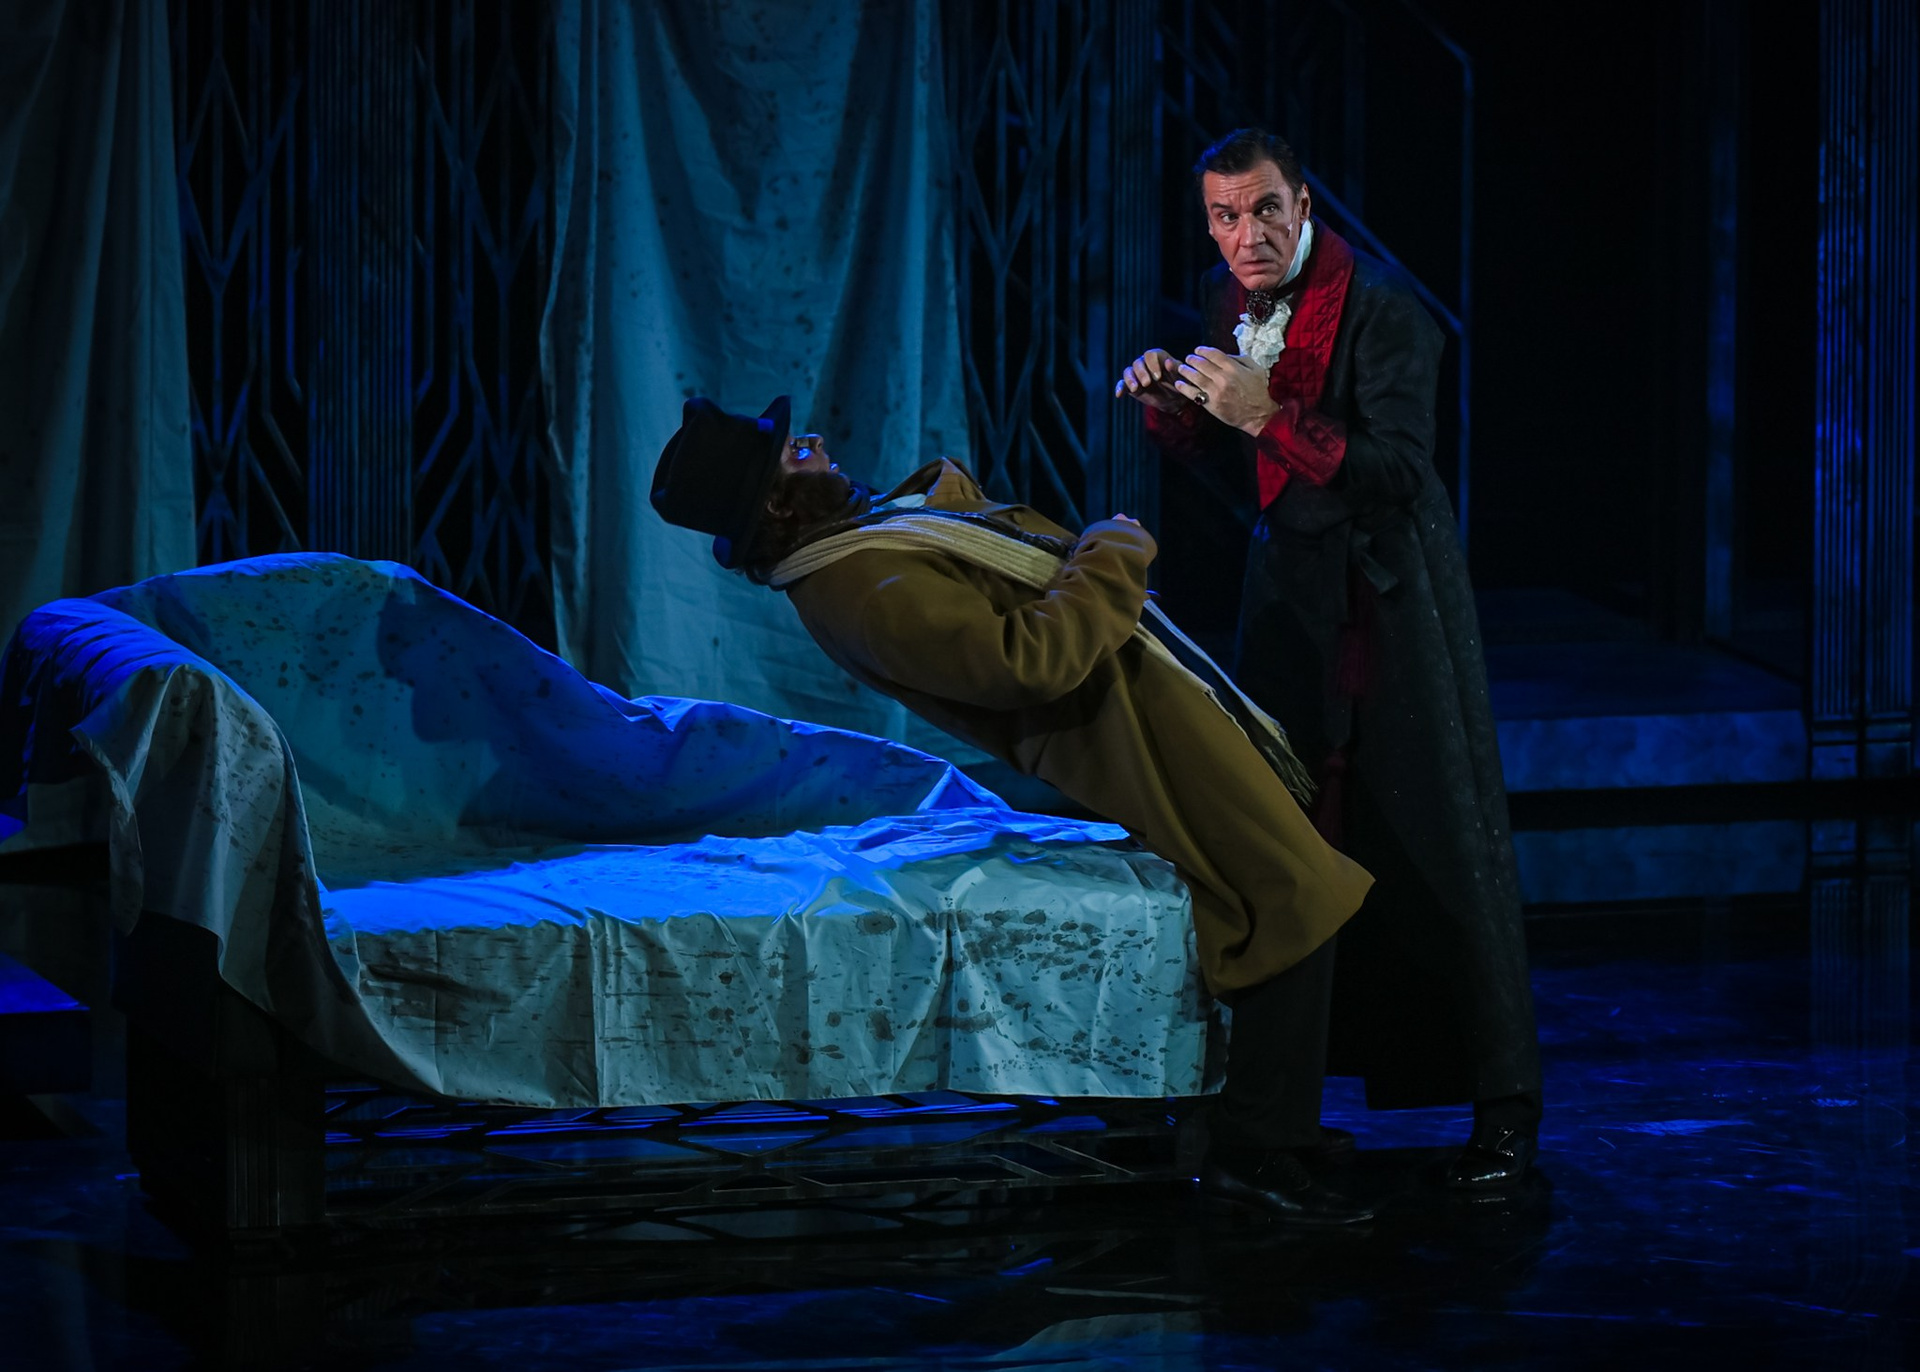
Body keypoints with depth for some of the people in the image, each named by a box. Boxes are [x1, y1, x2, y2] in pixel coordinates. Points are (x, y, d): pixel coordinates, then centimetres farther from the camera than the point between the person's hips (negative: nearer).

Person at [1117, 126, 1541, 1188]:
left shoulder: (1382, 311, -18)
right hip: (1291, 590, 7)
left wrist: (1268, 415, -32)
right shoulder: (1225, 302, 5)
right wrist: (1171, 408, -4)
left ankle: (1503, 1107, -1)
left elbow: (1397, 472, -26)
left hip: (1392, 594, -7)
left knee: (1438, 836, -6)